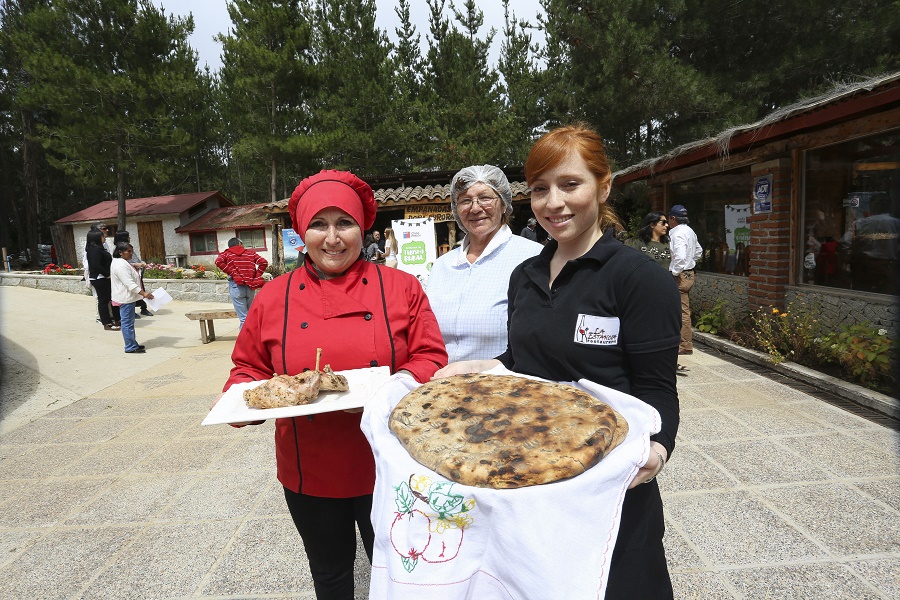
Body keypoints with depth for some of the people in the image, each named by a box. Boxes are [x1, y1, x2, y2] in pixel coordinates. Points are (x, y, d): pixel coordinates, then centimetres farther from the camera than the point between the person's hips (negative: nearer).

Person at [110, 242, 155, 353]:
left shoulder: (124, 262, 15)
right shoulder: (120, 265, -19)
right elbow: (129, 283, -26)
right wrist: (143, 293, -30)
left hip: (128, 297, 11)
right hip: (125, 298, -11)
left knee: (129, 322, 15)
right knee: (128, 323, -6)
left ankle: (133, 344, 23)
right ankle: (130, 347, -2)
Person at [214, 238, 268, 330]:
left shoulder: (227, 253, 10)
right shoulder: (251, 253, 14)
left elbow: (219, 261, -10)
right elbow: (264, 262, 1)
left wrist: (231, 273, -4)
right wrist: (256, 276, 5)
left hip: (236, 286, -2)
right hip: (250, 287, 2)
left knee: (243, 317, -2)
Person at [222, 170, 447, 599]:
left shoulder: (401, 288, -6)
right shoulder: (273, 297, -1)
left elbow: (431, 359, -7)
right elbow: (250, 367, 7)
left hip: (386, 464, -1)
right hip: (309, 472, 2)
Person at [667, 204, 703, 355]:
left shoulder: (678, 234, -18)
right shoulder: (690, 231, 13)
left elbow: (680, 257, -29)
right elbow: (698, 251, 26)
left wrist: (675, 273, -18)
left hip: (680, 276, -10)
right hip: (689, 273, 10)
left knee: (682, 311, -4)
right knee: (684, 310, 18)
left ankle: (685, 346, 2)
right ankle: (686, 338, 30)